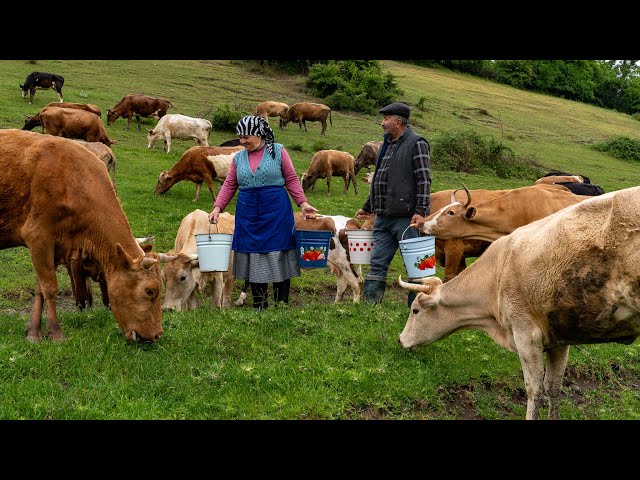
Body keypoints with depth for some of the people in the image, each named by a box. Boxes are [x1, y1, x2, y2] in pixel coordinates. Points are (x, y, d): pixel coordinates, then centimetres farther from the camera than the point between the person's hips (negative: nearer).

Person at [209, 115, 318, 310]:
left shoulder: (278, 151, 2)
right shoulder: (239, 157, 11)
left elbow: (291, 180, 2)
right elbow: (229, 185, 10)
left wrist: (303, 203, -7)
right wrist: (217, 208, -2)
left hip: (276, 212, -3)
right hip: (248, 214, 3)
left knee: (277, 256, -1)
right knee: (254, 260, 5)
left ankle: (282, 304, 9)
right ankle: (259, 305, 14)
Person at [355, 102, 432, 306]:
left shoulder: (416, 143, -6)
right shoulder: (387, 145, 19)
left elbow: (424, 180, -12)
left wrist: (420, 211, -20)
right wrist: (367, 207, 27)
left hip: (406, 218, -8)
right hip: (383, 217, 8)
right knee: (377, 263, 7)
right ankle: (370, 303, 12)